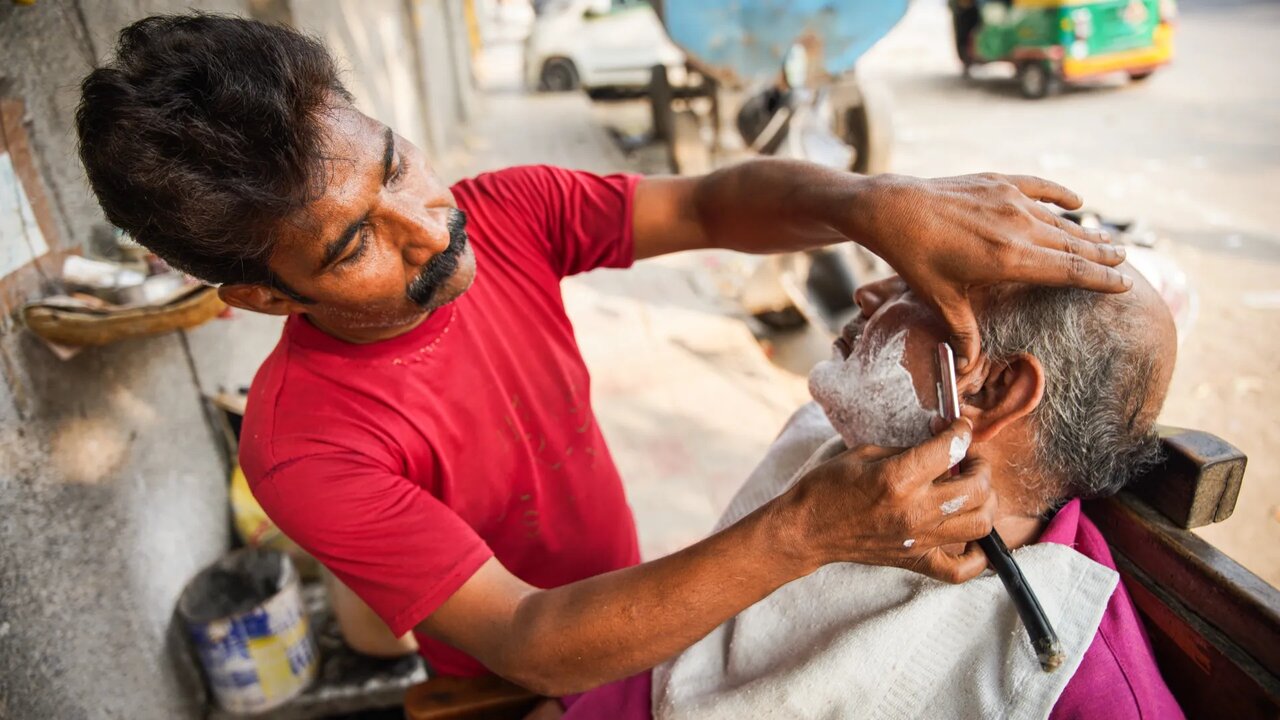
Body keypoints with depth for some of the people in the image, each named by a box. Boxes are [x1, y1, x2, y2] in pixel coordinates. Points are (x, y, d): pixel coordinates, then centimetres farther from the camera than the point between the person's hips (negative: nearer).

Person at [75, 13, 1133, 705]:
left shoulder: (501, 215, -17)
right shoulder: (302, 445, -32)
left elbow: (711, 206, -21)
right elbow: (530, 645, -36)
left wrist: (881, 204, -43)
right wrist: (805, 532, -48)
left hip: (630, 599, 4)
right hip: (516, 685, -4)